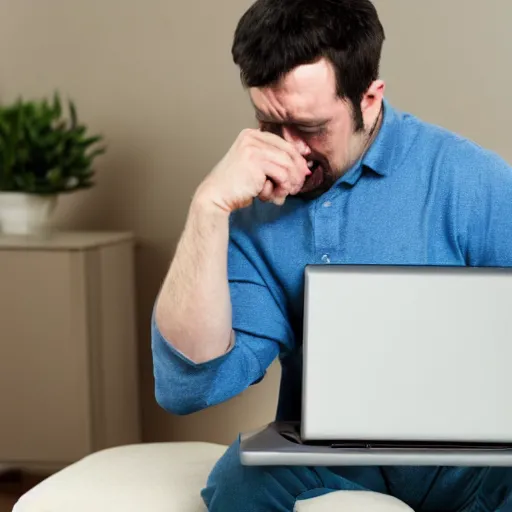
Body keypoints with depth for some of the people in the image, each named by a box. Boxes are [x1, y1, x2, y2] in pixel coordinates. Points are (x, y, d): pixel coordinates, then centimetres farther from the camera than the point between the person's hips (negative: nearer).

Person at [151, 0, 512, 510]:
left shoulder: (469, 181, -10)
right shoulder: (252, 204, -3)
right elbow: (186, 387, -13)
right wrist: (209, 207, -22)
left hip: (463, 451, -1)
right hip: (319, 449, 2)